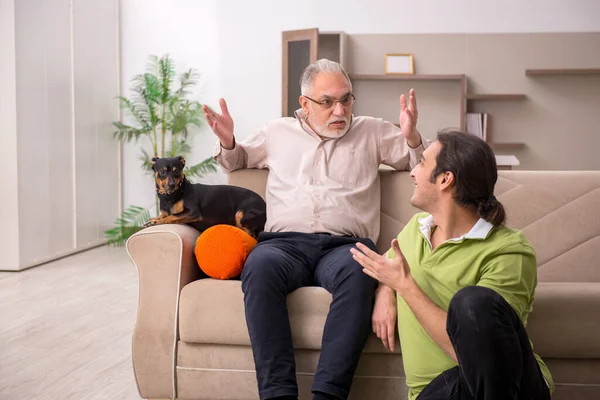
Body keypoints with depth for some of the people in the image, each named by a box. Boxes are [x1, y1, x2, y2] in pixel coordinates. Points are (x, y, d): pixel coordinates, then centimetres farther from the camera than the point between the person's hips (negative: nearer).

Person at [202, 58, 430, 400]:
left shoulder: (373, 132, 22)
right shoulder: (279, 131, 25)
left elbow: (422, 163, 22)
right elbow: (236, 160, 36)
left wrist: (411, 135, 0)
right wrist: (227, 142, 13)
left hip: (345, 245, 0)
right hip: (284, 242, 1)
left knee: (356, 272, -39)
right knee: (260, 265, -37)